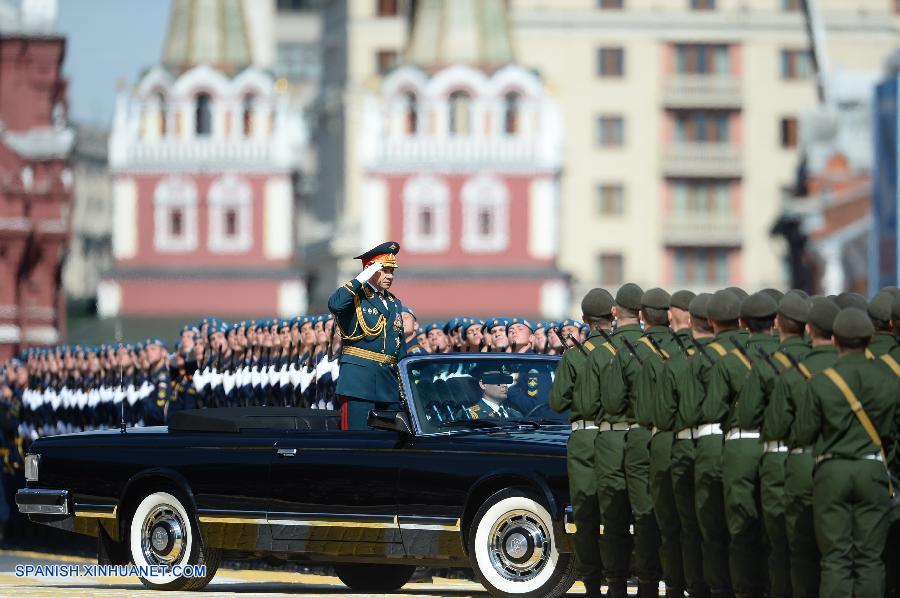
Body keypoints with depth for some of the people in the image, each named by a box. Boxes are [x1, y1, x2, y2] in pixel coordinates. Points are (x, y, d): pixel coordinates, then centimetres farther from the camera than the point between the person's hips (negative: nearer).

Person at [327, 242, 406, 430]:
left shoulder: (394, 304, 20)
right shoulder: (355, 296, -2)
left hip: (389, 381, 7)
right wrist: (360, 280, -20)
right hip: (359, 378, -7)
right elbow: (334, 305, -27)